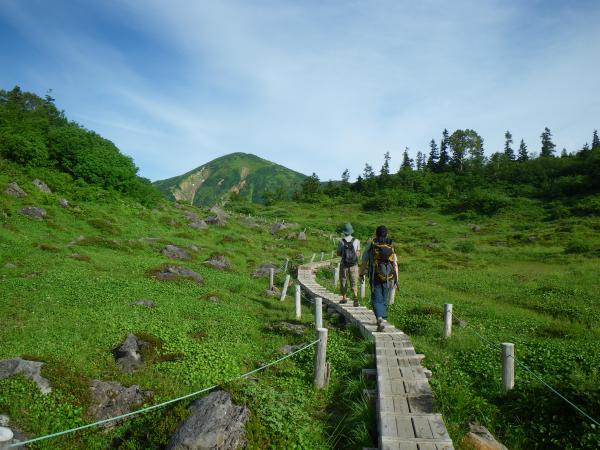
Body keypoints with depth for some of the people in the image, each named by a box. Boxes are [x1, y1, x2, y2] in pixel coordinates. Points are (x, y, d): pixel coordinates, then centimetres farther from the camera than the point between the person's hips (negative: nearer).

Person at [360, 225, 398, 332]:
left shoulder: (371, 245, -1)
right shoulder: (391, 247, 5)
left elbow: (364, 261, 3)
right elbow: (395, 264, 2)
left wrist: (361, 274, 16)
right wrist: (396, 279, 5)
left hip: (375, 277, -3)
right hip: (388, 278, 3)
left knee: (377, 300, -1)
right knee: (384, 299, 17)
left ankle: (380, 319, -22)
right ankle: (382, 319, 26)